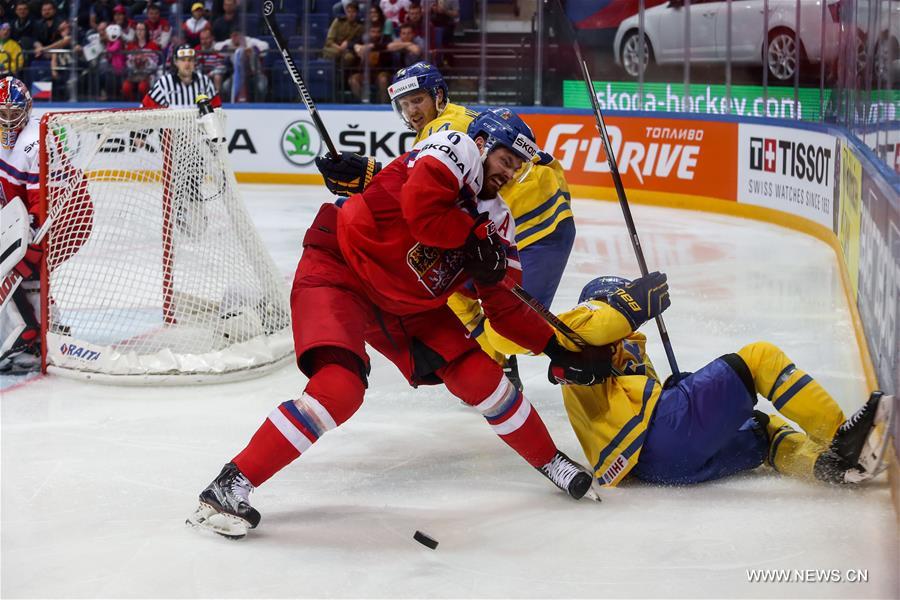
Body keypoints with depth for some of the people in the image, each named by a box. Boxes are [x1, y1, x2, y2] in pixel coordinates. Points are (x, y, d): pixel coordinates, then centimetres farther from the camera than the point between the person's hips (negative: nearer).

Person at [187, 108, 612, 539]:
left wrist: (555, 346, 5)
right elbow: (421, 209, -33)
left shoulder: (496, 219, 8)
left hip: (406, 302, 8)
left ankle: (549, 460, 27)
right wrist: (475, 236, -18)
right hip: (339, 270, -8)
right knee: (340, 388, -26)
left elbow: (503, 302, 12)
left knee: (480, 375, 3)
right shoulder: (458, 150, -14)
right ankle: (229, 487, -20)